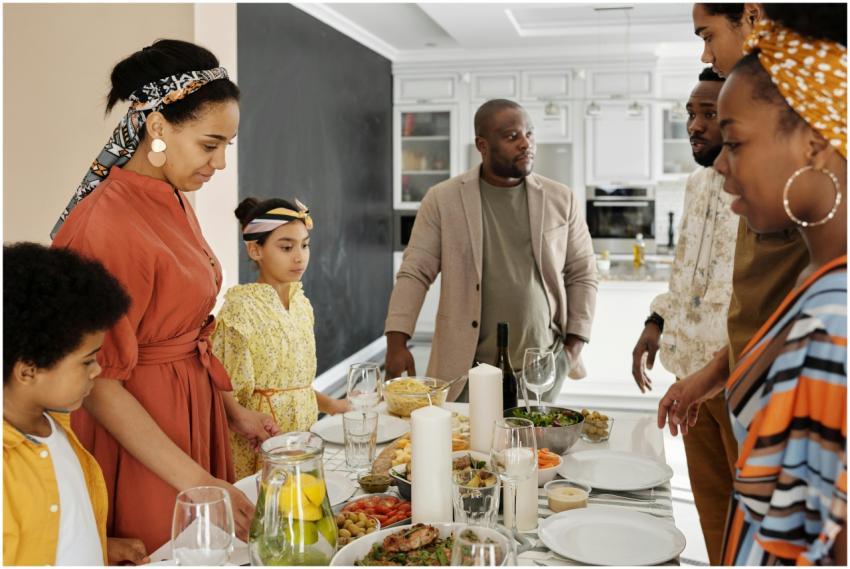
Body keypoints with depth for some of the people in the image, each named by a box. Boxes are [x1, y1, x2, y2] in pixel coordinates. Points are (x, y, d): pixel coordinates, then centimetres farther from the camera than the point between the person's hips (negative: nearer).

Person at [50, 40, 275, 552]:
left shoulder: (176, 203, 4)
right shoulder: (107, 226, -23)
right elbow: (98, 384, -20)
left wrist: (234, 411, 11)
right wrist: (194, 480, -22)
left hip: (195, 413, 8)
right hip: (136, 438, -8)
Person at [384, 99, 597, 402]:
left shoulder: (561, 200, 4)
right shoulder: (442, 199, -2)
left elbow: (582, 275, 8)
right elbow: (415, 273, -3)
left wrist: (574, 345, 1)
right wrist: (397, 342, -13)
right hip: (466, 367, -1)